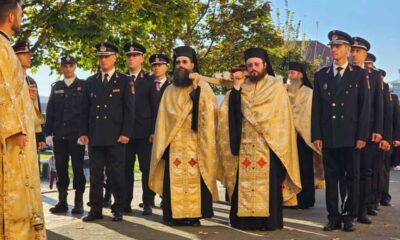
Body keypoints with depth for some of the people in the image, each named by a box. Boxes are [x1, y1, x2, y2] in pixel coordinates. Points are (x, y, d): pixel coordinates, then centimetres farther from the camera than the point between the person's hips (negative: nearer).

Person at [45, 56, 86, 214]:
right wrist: (48, 132, 6)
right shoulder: (56, 87, 13)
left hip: (76, 135, -3)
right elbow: (50, 111, 12)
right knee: (61, 169, 6)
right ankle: (62, 202, 14)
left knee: (78, 169, 1)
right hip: (59, 135, 4)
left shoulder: (83, 86, 2)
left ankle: (79, 203, 9)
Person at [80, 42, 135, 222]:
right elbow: (85, 109, 13)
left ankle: (118, 209, 10)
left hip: (116, 137, -3)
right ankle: (95, 209, 12)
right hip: (95, 136, 3)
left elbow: (129, 109, -1)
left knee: (117, 174, 1)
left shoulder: (125, 81, 4)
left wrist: (126, 133, -9)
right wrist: (84, 132, 5)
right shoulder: (90, 81, 14)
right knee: (95, 174, 5)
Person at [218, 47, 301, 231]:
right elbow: (228, 111, 4)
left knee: (267, 182, -5)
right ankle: (245, 219, 5)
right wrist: (236, 88, -5)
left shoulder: (276, 86, 3)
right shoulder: (242, 86, 15)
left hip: (267, 145, -3)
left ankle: (269, 220, 1)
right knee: (245, 181, 0)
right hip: (245, 144, 3)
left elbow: (270, 113, -9)